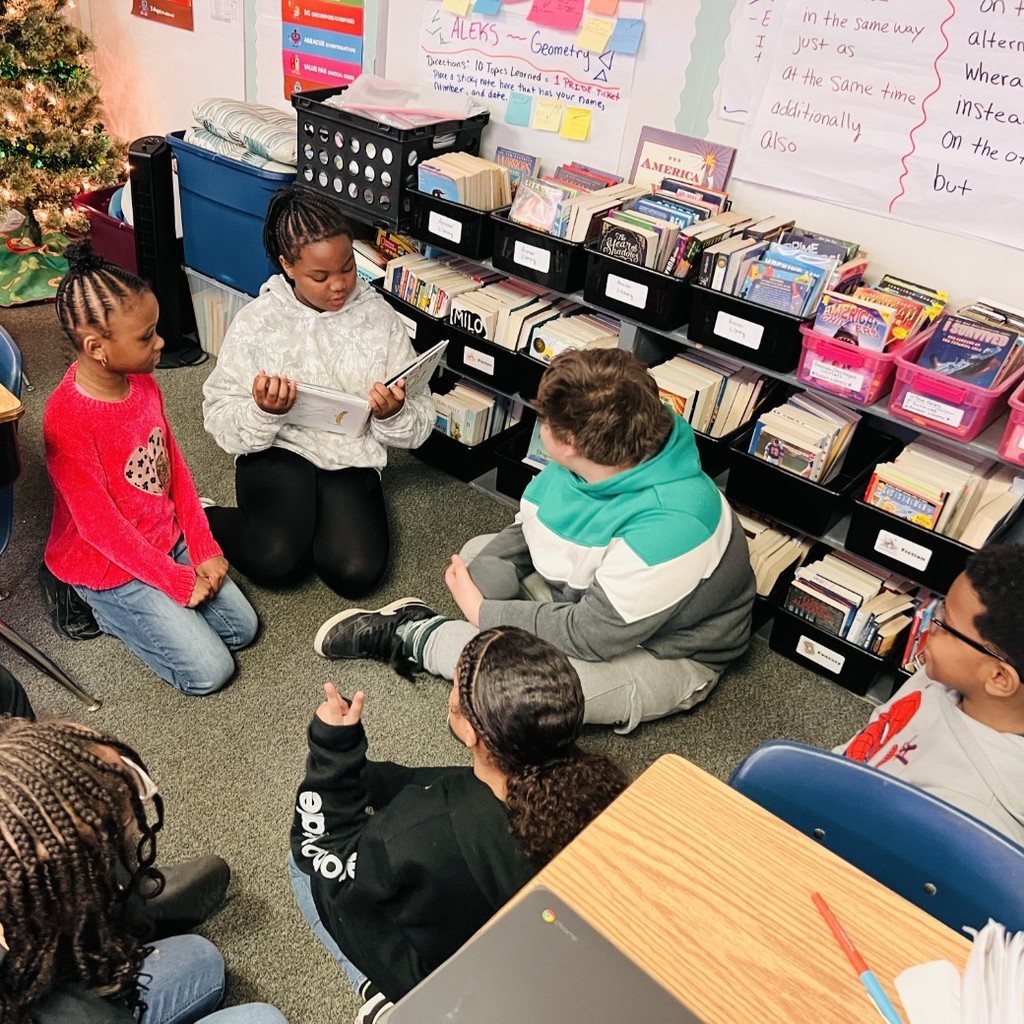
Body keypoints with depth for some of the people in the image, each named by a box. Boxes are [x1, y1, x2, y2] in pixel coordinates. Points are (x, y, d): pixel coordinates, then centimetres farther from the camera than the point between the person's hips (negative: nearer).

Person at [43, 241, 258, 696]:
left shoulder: (141, 381, -5)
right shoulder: (67, 418, -29)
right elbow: (100, 526, -24)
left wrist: (204, 550, 0)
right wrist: (179, 582, -16)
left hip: (167, 541, 7)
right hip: (107, 566, -7)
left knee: (242, 629, 6)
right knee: (209, 671, -7)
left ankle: (130, 605, 19)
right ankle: (104, 606, 9)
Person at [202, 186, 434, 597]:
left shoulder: (380, 317, 0)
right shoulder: (255, 321, -2)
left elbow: (420, 423, 1)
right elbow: (221, 421, -5)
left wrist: (393, 414, -22)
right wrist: (262, 412, -26)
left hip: (351, 461, 2)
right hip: (276, 454, -1)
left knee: (357, 572, -23)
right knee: (274, 560, -28)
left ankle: (303, 524, 8)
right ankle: (203, 519, 4)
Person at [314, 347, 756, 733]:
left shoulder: (669, 526, -37)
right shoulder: (583, 465, -13)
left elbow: (591, 635, -31)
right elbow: (521, 536, 0)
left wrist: (482, 612, -21)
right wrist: (475, 585, -17)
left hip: (664, 655, -8)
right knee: (479, 551, 7)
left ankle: (414, 638, -9)